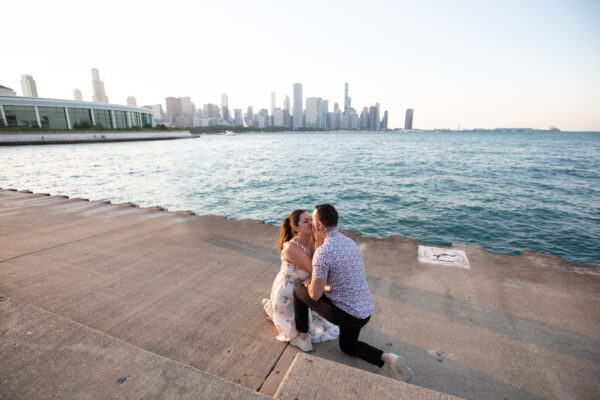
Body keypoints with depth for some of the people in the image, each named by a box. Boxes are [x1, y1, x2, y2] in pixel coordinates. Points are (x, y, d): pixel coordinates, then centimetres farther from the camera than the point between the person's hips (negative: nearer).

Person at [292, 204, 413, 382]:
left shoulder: (322, 252, -24)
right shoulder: (350, 242, 3)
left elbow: (315, 294, -18)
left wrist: (311, 285, 6)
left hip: (343, 312, -7)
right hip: (364, 310, 8)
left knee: (299, 292, 14)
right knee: (348, 347, 33)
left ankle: (303, 339, 29)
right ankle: (387, 358, 10)